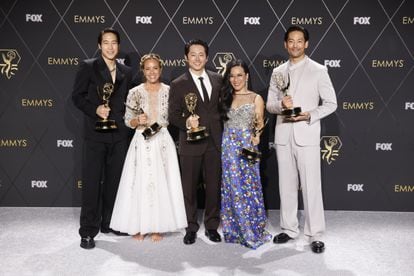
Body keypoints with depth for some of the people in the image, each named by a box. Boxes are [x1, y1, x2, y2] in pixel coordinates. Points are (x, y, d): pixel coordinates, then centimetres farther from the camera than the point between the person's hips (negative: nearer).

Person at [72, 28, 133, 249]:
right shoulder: (88, 67, 2)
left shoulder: (126, 72, 13)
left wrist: (129, 125, 6)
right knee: (91, 182, -2)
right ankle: (88, 231, 5)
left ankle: (109, 223, 24)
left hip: (120, 134, 4)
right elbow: (77, 96, -2)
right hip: (95, 133, -4)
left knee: (115, 181, 10)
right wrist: (95, 110, -17)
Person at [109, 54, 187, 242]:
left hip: (163, 142, 1)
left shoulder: (169, 91, 3)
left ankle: (158, 227, 17)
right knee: (140, 183, 2)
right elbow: (128, 122, 2)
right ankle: (138, 227, 17)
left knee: (161, 183, 4)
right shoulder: (135, 93, 1)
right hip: (142, 143, 0)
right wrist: (138, 120, -17)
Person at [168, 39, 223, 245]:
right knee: (189, 187, 7)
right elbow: (173, 115, -3)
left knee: (214, 186, 9)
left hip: (215, 142, 3)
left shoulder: (217, 80, 7)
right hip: (191, 143, -2)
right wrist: (187, 122, -22)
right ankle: (191, 228, 24)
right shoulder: (178, 84, -2)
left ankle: (212, 226, 27)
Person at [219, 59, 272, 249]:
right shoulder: (226, 98, 12)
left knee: (248, 188, 0)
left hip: (247, 148, -3)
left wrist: (257, 135, -16)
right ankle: (235, 231, 20)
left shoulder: (256, 98, 2)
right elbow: (222, 122, 11)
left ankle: (253, 232, 15)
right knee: (232, 189, 7)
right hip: (228, 148, 3)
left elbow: (259, 125, 2)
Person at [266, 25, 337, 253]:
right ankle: (289, 229, 24)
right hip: (283, 136, 4)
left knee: (311, 187, -2)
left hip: (307, 136, -4)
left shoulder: (318, 70, 0)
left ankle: (315, 235, 9)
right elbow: (269, 104, 12)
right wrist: (281, 104, -11)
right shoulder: (277, 72, 11)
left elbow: (331, 103, -1)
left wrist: (309, 115, -17)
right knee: (286, 185, 11)